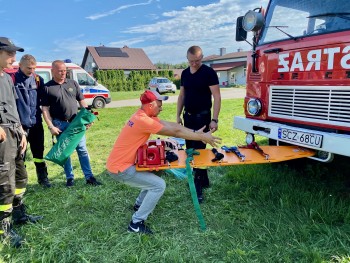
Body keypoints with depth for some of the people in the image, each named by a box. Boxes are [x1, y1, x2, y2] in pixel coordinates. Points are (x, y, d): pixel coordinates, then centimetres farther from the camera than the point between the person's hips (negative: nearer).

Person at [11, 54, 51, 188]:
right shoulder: (12, 79, -5)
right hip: (20, 124, -3)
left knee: (39, 152, 14)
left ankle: (43, 178, 27)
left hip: (36, 123, 3)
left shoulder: (38, 79, 6)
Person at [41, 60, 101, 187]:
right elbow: (45, 109, -2)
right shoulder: (47, 88, -1)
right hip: (60, 124, -1)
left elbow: (82, 101, 10)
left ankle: (89, 177, 7)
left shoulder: (73, 83, 7)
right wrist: (51, 126, -10)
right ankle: (70, 178, 20)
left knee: (82, 150, 2)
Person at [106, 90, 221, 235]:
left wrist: (195, 132, -2)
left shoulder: (144, 115, 5)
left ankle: (139, 204, 36)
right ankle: (136, 223, 0)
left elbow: (170, 125, 4)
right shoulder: (143, 120, -25)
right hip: (119, 168, -10)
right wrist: (202, 138, -12)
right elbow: (175, 132, -21)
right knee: (159, 185, -11)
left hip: (123, 163, 10)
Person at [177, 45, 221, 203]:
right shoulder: (185, 73, 9)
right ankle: (204, 180, 26)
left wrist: (214, 119, -22)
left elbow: (217, 97, -14)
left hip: (202, 117, -7)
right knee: (190, 149, 11)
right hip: (188, 116, 7)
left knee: (199, 150, -5)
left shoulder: (209, 72, -10)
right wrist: (178, 116, 10)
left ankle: (198, 187, 6)